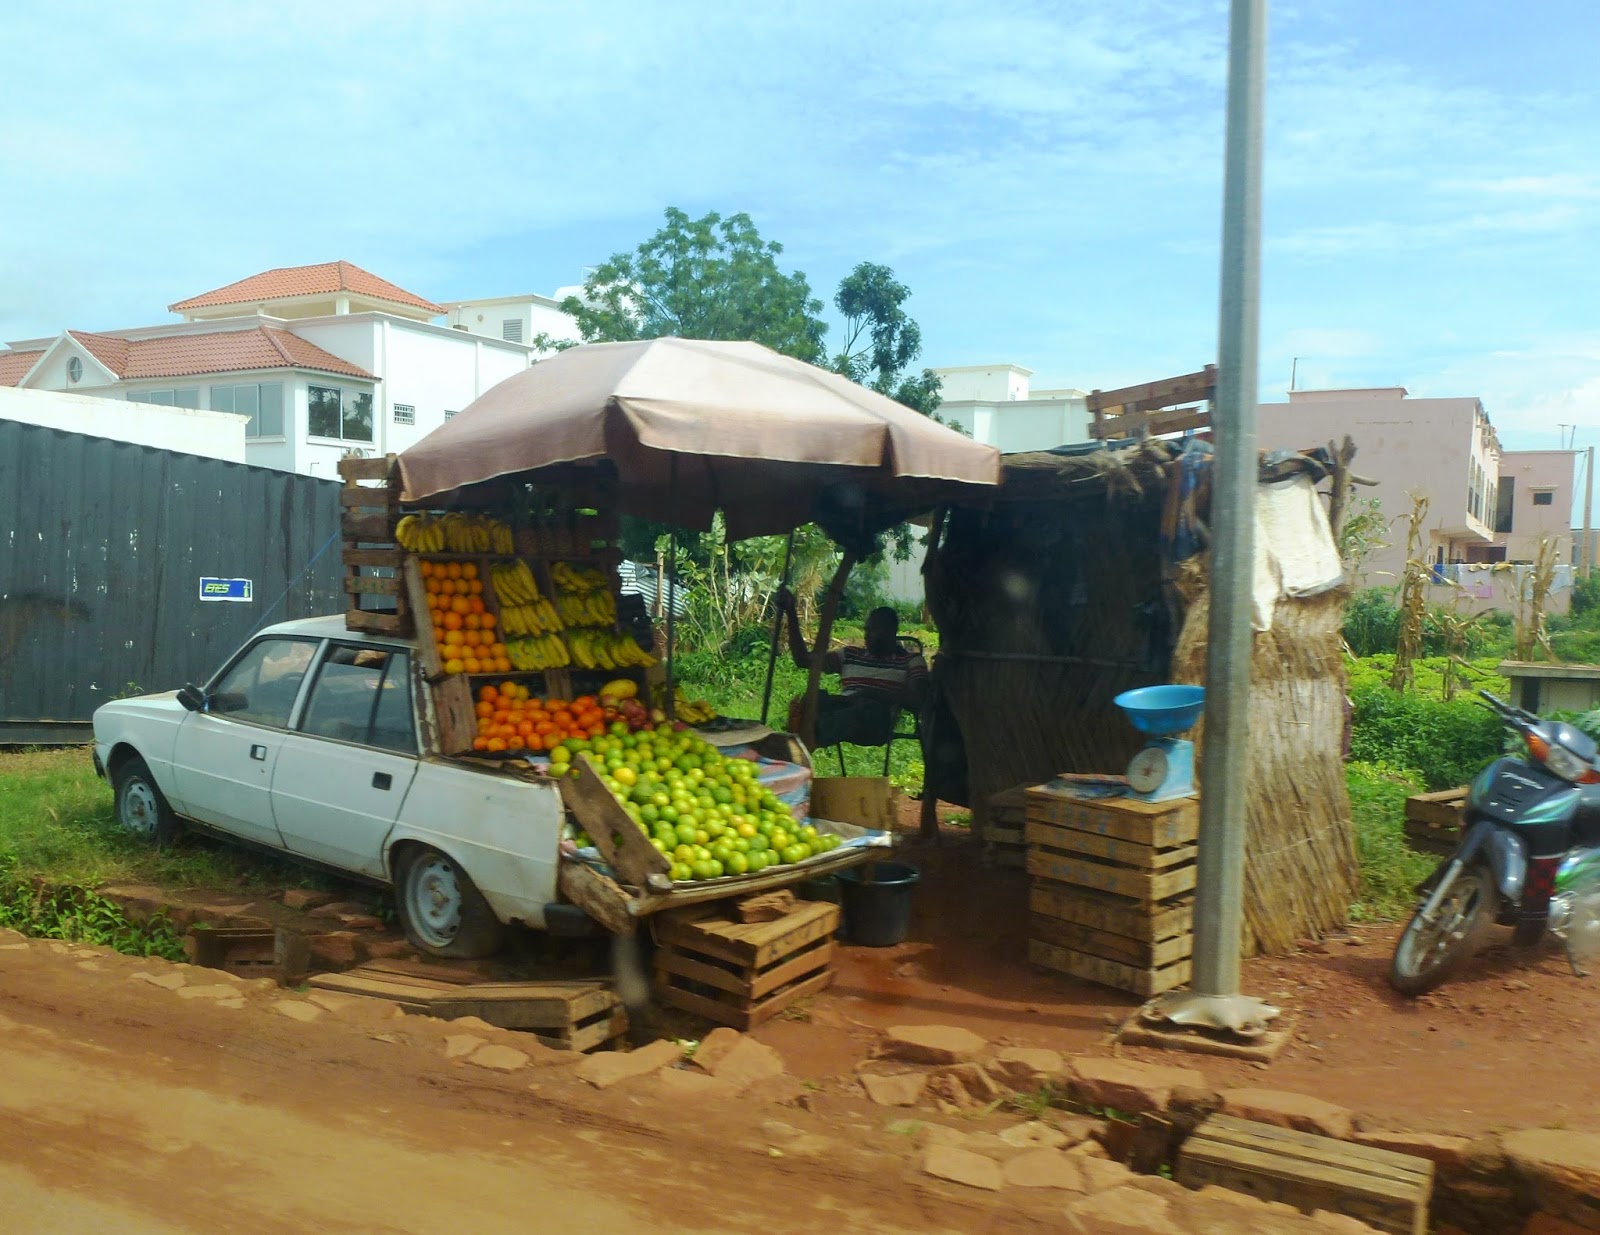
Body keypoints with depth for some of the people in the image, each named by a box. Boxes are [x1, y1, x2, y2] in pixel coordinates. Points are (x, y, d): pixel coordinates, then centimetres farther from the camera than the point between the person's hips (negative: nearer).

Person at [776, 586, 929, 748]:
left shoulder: (911, 660, 17)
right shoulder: (850, 655, 29)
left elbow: (918, 701, 1)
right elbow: (803, 659, 23)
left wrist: (874, 694, -10)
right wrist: (791, 614, 16)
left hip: (874, 724, -4)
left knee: (872, 708, -40)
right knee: (815, 697, -30)